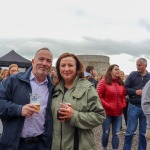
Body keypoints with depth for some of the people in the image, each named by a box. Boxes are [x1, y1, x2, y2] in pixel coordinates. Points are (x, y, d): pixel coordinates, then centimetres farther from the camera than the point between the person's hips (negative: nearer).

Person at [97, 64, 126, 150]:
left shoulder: (121, 83, 9)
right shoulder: (104, 82, -9)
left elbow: (124, 96, 18)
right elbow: (98, 96, -12)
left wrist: (123, 104, 3)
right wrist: (107, 106, -15)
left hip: (118, 113, 4)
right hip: (107, 112, -4)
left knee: (116, 134, 8)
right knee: (106, 133, 9)